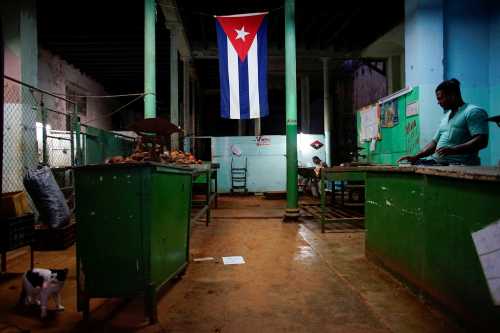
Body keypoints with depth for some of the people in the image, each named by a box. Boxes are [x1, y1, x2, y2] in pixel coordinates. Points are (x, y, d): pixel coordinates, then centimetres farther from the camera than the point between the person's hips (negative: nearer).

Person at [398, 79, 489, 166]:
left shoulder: (474, 112, -3)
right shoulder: (446, 117, 23)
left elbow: (482, 141, -14)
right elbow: (435, 142, 23)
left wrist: (453, 150, -25)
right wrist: (416, 157, 8)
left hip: (458, 164, -8)